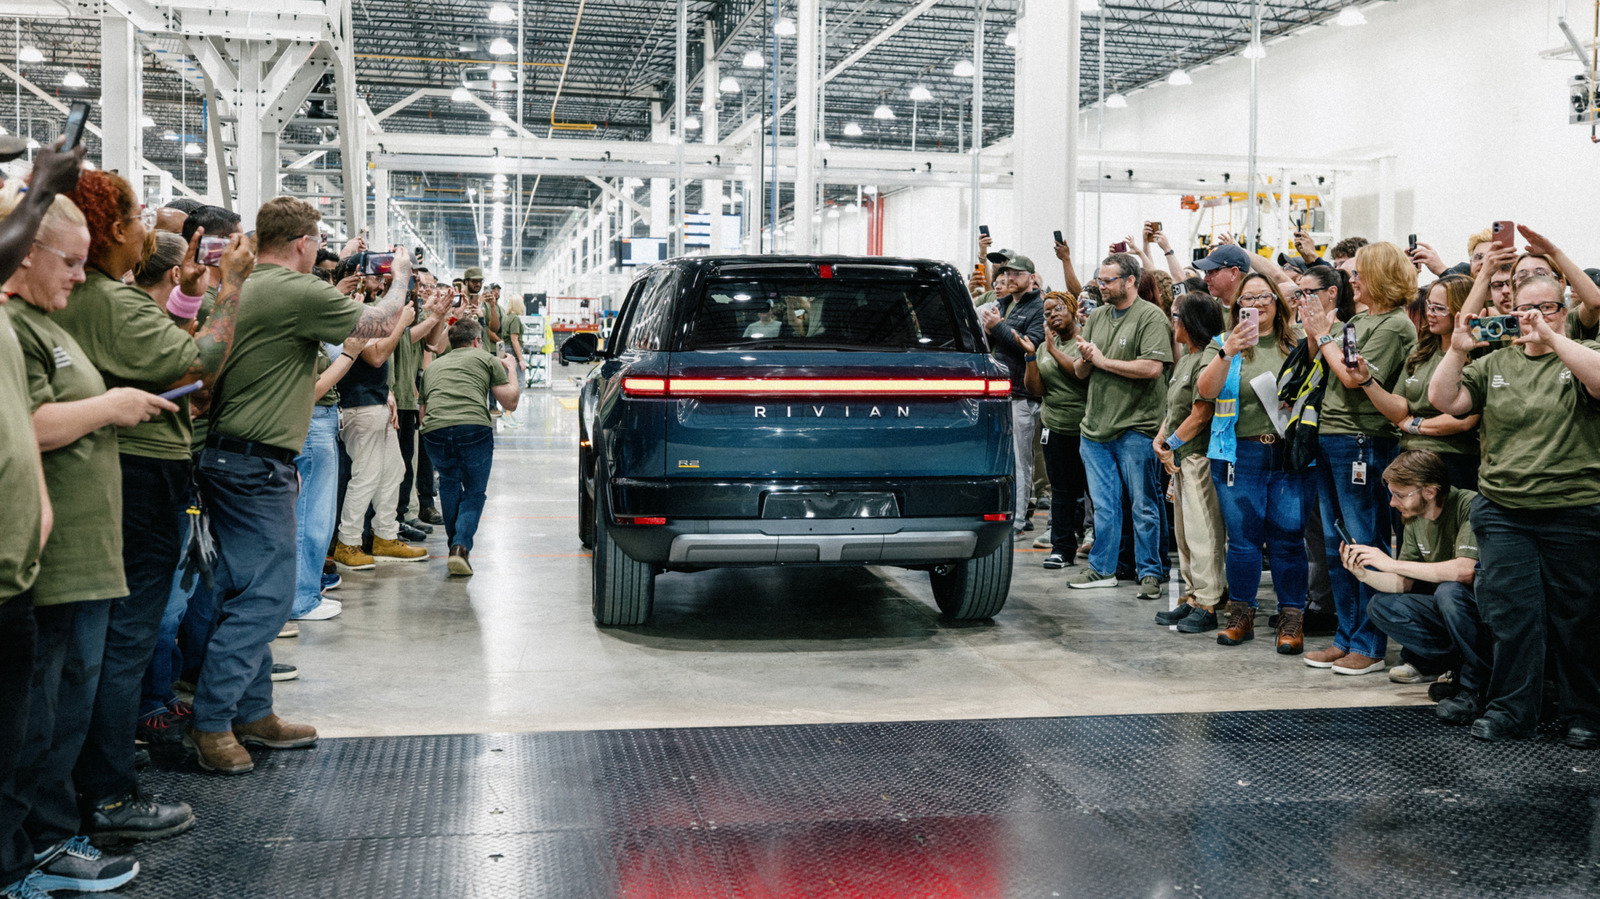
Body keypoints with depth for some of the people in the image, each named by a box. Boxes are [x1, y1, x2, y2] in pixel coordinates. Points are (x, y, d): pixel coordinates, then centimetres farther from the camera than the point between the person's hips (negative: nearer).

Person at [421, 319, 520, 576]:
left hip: (434, 430, 3)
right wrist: (511, 369, 35)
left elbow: (422, 412, 32)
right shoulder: (487, 360, 20)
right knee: (474, 492, 15)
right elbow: (510, 403, 19)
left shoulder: (432, 366, 30)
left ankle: (454, 541, 30)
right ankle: (461, 546, -5)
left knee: (449, 483, 31)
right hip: (474, 427, -3)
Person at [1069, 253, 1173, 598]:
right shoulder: (1097, 316, 14)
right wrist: (1085, 359, -8)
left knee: (1144, 507, 2)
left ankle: (1149, 572, 10)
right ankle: (1102, 569, 22)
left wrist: (1103, 361, -13)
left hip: (1136, 427, -6)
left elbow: (1153, 367, -20)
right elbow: (1080, 372, 17)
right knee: (1103, 505, 13)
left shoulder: (1151, 316, -8)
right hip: (1096, 424, 6)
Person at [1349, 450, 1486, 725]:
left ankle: (1476, 687, -18)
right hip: (1447, 609, 8)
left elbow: (1466, 570, -35)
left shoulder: (1470, 506, -21)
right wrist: (1364, 574, -15)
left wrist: (1394, 564, -31)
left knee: (1448, 592, -35)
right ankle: (1459, 666, -5)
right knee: (1381, 606, -8)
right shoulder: (1415, 519, 3)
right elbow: (1404, 584, 5)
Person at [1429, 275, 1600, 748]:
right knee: (1512, 612, 1)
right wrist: (1458, 349, -9)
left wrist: (1551, 338, -20)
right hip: (1503, 513, 2)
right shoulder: (1495, 363, 13)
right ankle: (1510, 709, 12)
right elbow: (1442, 400, 3)